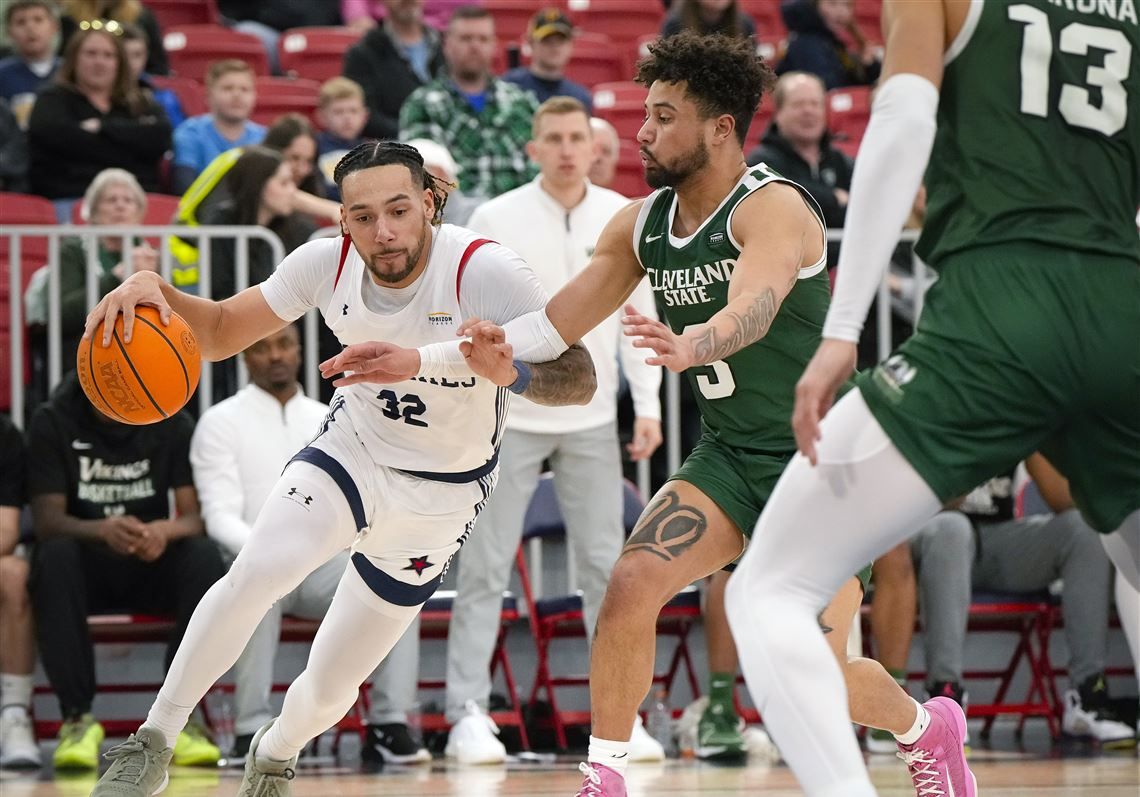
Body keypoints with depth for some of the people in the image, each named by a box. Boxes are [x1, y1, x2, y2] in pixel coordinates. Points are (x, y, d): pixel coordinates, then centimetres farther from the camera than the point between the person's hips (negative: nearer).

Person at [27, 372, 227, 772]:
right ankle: (77, 716, -32)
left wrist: (166, 531, -35)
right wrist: (102, 530, -38)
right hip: (87, 565, -1)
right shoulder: (52, 422, -7)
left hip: (154, 565, 1)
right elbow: (47, 521, -15)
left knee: (205, 556, -30)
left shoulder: (172, 424, -2)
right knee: (54, 556, -35)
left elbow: (195, 517, -10)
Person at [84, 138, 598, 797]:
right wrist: (155, 291, -25)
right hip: (353, 451, 2)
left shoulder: (485, 271, -28)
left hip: (442, 495, -1)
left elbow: (580, 378, -35)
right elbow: (220, 332, -4)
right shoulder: (330, 262, -16)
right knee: (258, 571, -29)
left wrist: (507, 367, -56)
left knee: (330, 686, 6)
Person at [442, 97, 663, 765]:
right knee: (486, 570, -3)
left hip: (593, 420, 3)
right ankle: (468, 715, 1)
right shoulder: (497, 219, -4)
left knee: (607, 566, 3)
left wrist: (648, 406, 3)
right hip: (508, 417, -3)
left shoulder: (622, 218, 3)